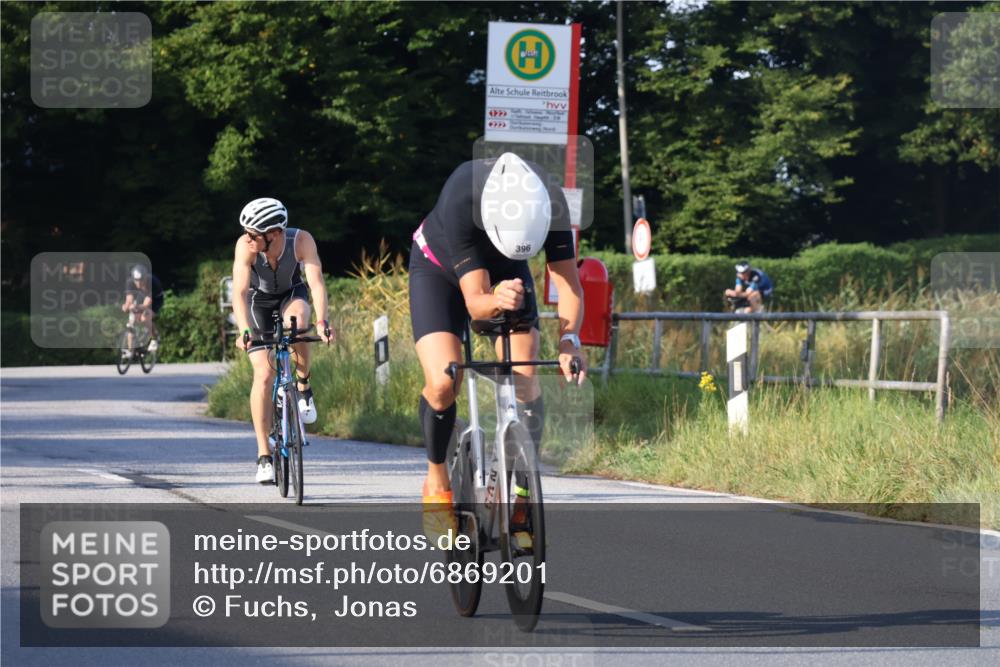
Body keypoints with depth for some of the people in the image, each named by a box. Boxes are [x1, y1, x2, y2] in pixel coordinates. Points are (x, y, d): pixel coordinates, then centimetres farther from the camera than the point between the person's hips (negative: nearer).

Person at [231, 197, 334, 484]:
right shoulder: (245, 246, -32)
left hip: (292, 295, 0)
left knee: (296, 323, -37)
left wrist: (321, 322, -53)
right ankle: (264, 456, -7)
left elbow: (316, 281, -38)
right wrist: (244, 331, -52)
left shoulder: (301, 240, -32)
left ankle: (303, 388, -10)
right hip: (259, 301, 0)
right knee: (263, 375, -14)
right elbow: (240, 292, -38)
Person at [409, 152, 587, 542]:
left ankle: (522, 487, -2)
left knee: (525, 378, -17)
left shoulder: (550, 202, -33)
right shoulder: (459, 201, -41)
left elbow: (568, 283, -30)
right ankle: (436, 482, 5)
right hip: (440, 268, -3)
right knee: (442, 383, -20)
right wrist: (496, 301, -64)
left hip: (506, 273, 3)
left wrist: (569, 339, -48)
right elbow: (475, 301, -41)